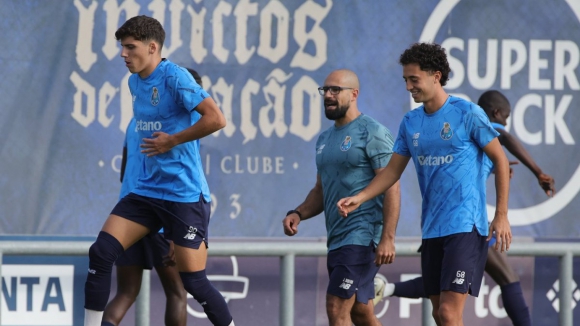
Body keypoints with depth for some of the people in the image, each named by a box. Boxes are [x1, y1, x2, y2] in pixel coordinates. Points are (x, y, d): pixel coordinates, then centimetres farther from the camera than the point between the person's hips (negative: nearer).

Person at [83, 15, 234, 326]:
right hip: (146, 191, 8)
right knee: (100, 253, -6)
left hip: (184, 194, -8)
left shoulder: (174, 77, -15)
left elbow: (216, 119, -22)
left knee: (193, 281, -4)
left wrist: (171, 141, -16)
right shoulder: (134, 82, 11)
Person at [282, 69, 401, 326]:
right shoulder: (325, 139, 17)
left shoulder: (372, 133, -9)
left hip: (362, 237, -9)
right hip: (336, 238, 9)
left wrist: (387, 238, -22)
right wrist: (298, 214, 3)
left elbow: (391, 188, -14)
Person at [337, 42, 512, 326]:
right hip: (431, 228, 7)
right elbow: (393, 170, 13)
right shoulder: (410, 123, 10)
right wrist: (359, 198, -3)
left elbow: (500, 161, -2)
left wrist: (501, 215, -7)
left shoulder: (467, 114, -7)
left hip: (465, 226, -7)